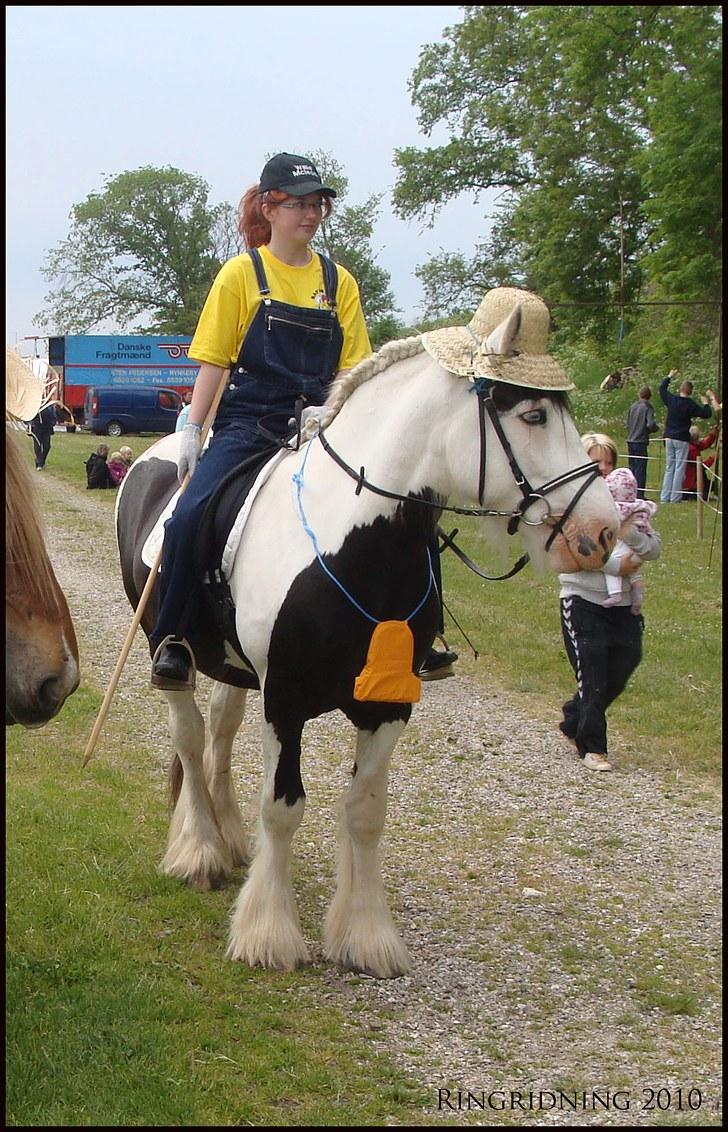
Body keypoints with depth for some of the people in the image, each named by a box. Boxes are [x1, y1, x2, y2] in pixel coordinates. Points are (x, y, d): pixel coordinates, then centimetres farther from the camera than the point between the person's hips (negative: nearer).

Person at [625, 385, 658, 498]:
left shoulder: (632, 406, 9)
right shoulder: (647, 407, -8)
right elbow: (651, 424, -18)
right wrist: (655, 428, 2)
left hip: (630, 441, 6)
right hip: (640, 442, -6)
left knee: (632, 468, 14)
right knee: (640, 469, -2)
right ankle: (639, 494, -3)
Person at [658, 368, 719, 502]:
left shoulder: (671, 399, 1)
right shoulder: (690, 405, -12)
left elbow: (662, 388, 19)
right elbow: (706, 414, -10)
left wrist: (669, 376, 32)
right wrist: (706, 404, 8)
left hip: (669, 438, 5)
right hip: (682, 439, -5)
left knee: (669, 468, 10)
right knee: (679, 468, -1)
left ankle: (664, 496, 7)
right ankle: (675, 497, -4)